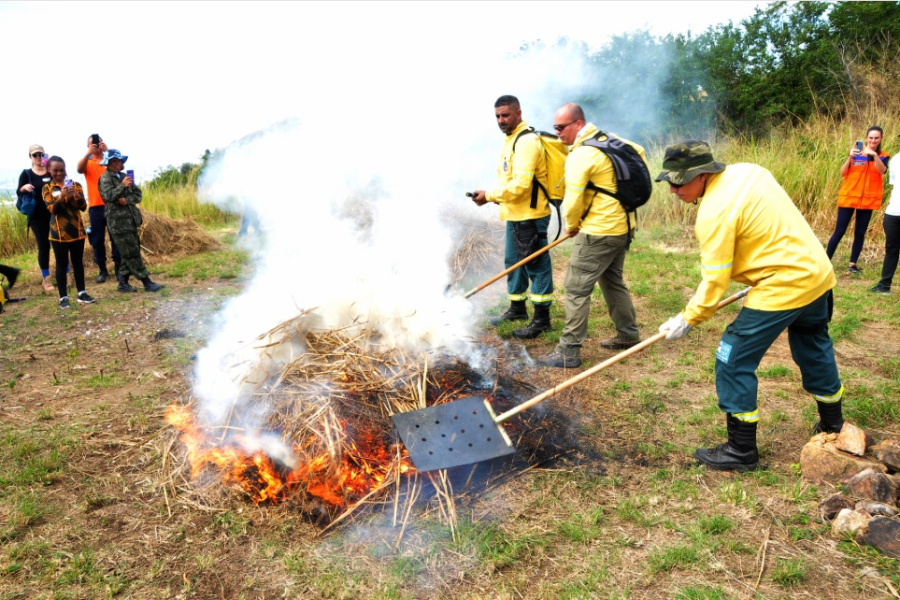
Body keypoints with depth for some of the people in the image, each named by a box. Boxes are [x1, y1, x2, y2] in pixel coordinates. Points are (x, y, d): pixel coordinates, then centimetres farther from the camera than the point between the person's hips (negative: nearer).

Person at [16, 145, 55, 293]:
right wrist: (24, 188, -26)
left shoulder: (52, 172, 4)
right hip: (37, 216, 0)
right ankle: (46, 279, 10)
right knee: (43, 246, 1)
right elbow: (18, 193, -3)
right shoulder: (26, 173, 3)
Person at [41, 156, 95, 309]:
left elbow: (83, 207, -2)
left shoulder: (75, 184, 5)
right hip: (59, 232, -2)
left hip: (77, 230, 2)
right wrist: (61, 196, -28)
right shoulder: (47, 188, 0)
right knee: (61, 264, 2)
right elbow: (52, 209, -11)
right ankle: (63, 297, 4)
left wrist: (77, 197, -23)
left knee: (78, 262, 9)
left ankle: (81, 293, 16)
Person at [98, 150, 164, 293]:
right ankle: (147, 283, -6)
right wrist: (122, 186, -26)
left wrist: (127, 200, -8)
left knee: (129, 253, 11)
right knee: (132, 253, -6)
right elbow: (108, 196, -20)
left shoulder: (123, 176, 17)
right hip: (118, 221, -8)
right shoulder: (105, 178, -5)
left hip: (130, 219, 8)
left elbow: (138, 194, 9)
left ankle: (123, 283, 19)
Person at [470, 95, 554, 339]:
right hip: (515, 216, 10)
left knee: (536, 265, -2)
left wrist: (489, 195, -16)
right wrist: (491, 195, 1)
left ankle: (542, 319, 7)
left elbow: (520, 184, -25)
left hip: (530, 217, -10)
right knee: (513, 261, 19)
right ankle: (517, 309, 34)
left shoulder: (526, 142, -17)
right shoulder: (511, 140, 15)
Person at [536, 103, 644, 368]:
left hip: (599, 232, -10)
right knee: (612, 280, 23)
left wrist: (572, 225, 1)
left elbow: (573, 202, -19)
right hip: (623, 226, 10)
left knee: (577, 288, -5)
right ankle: (628, 334, 34)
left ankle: (569, 351, -1)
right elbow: (639, 153, 24)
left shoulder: (580, 156, -19)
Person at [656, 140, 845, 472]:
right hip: (817, 271, 10)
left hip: (784, 287, -10)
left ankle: (741, 450, 8)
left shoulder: (715, 212, -22)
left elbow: (714, 282, -19)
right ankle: (832, 424, 48)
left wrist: (687, 320, -10)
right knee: (814, 349, 28)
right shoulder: (747, 170, 4)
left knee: (734, 361, -2)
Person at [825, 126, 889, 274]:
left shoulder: (883, 157, 4)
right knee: (839, 231, -2)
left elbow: (882, 171, -18)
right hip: (848, 197, -2)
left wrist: (874, 155, -33)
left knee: (860, 233, 6)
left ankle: (852, 264, 13)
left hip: (868, 200, 2)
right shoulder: (856, 152, 0)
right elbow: (842, 173, -8)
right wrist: (850, 157, -23)